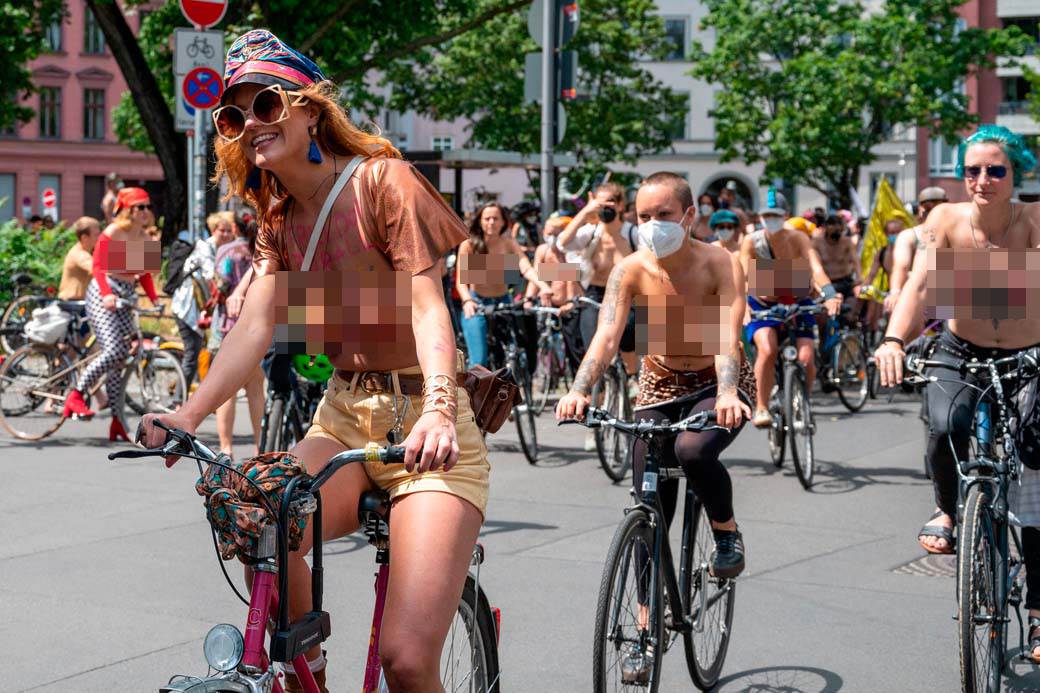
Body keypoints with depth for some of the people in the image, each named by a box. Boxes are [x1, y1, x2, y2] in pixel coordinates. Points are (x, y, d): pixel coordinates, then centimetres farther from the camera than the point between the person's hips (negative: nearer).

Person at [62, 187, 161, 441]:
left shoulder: (145, 239, 10)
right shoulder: (113, 233, -8)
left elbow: (144, 273, 17)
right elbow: (99, 266, -13)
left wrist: (154, 299, 3)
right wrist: (107, 294, -27)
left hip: (126, 298, 6)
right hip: (103, 295, -6)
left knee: (122, 361, 3)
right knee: (114, 351, -22)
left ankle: (117, 421, 5)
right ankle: (76, 394, -5)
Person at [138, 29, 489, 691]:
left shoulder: (382, 180, -8)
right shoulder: (280, 217, 12)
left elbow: (428, 309, -18)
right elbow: (256, 325, -1)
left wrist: (437, 411, -36)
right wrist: (189, 413, -18)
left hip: (426, 427, -6)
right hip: (345, 416, 6)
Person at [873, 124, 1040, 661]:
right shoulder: (947, 219, -14)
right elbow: (919, 282, -26)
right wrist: (893, 339, -43)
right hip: (959, 356, 1)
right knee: (946, 425, -32)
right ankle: (947, 511, -1)